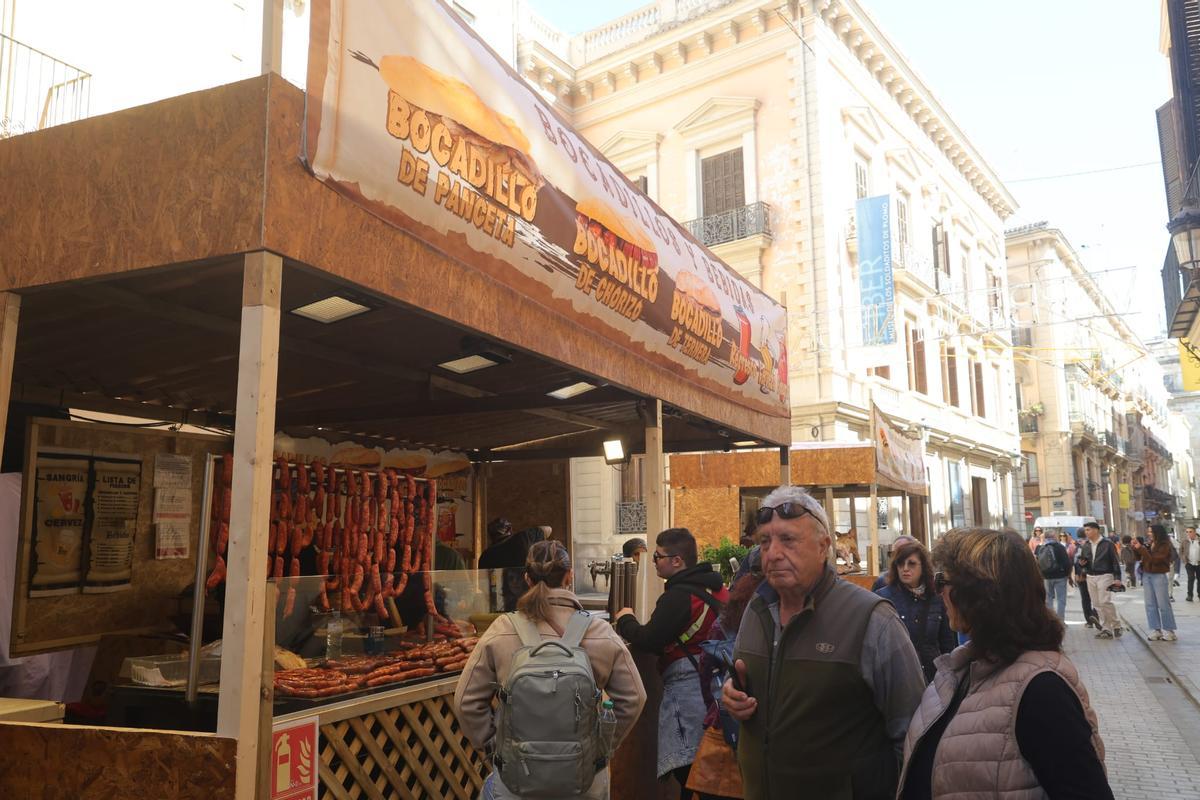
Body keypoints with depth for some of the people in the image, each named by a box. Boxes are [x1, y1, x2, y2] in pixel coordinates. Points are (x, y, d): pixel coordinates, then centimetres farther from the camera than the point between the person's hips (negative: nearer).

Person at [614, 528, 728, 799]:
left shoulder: (679, 595, -16)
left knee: (688, 773, -4)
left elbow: (648, 642, -19)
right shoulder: (716, 587, 12)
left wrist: (624, 620, -1)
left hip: (687, 687, -9)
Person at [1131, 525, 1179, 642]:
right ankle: (1156, 630, 10)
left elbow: (1154, 560, -20)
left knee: (1163, 604, -1)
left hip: (1159, 576, -7)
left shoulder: (1165, 546, -10)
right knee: (1150, 605, 6)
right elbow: (1138, 557, 15)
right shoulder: (1150, 544, 9)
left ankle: (1169, 631, 7)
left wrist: (1141, 548, -19)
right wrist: (1135, 548, 0)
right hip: (1146, 576, 7)